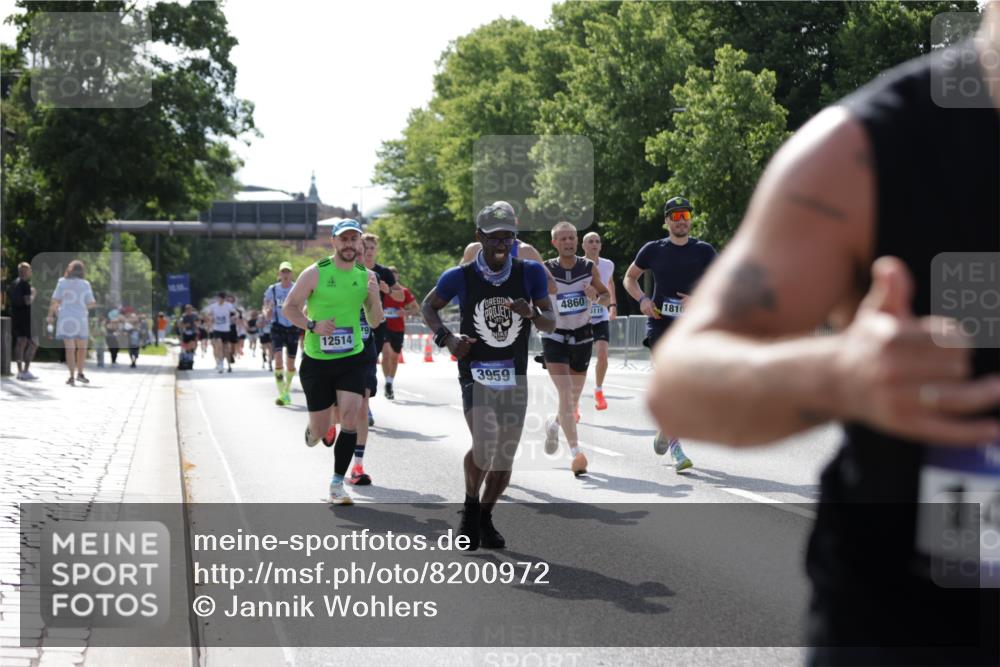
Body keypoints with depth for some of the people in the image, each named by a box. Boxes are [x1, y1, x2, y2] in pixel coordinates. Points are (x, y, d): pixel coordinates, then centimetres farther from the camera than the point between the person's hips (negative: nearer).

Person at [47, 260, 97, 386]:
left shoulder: (62, 282, 0)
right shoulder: (85, 284, -2)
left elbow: (55, 301, -3)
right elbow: (91, 303, 0)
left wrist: (50, 315, 7)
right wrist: (95, 303, 22)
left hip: (65, 319, 1)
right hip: (80, 319, -1)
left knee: (70, 349, 0)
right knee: (82, 347, 17)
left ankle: (72, 376, -4)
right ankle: (80, 373, 19)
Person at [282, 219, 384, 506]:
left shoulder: (367, 276, 2)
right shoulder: (315, 273, -8)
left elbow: (375, 321, 8)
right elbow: (289, 307, -3)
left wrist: (374, 297, -13)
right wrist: (313, 326, -20)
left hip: (352, 359, 2)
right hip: (317, 361, -2)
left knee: (350, 419, -14)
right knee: (320, 430, 4)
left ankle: (337, 484, -2)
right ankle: (313, 429, 44)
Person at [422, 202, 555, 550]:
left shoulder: (530, 273, -6)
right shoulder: (460, 277, -9)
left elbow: (551, 323, 0)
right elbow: (428, 306, 8)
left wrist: (532, 313, -22)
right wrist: (446, 337, -9)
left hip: (515, 377, 3)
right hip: (475, 374, -3)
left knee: (504, 458, 7)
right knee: (484, 446, -21)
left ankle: (485, 518, 31)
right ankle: (471, 507, 7)